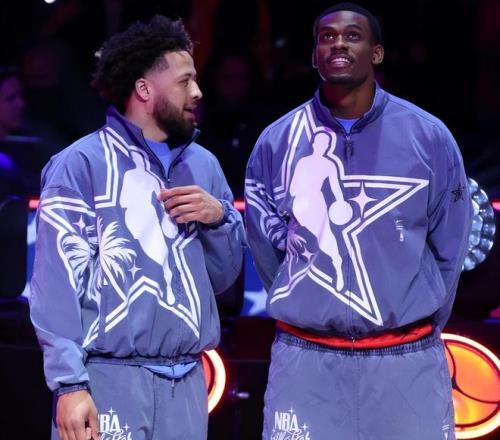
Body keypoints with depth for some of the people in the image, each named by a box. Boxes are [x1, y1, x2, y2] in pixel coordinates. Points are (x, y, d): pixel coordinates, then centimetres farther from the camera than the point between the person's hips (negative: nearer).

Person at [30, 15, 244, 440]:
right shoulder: (81, 164, -4)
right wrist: (70, 384, -17)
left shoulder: (204, 165, 13)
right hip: (109, 380, -5)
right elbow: (58, 281, -10)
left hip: (186, 382, 5)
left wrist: (219, 219, -1)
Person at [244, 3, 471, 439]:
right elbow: (266, 250, 11)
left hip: (408, 362, 0)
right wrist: (309, 311, 12)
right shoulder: (277, 142, 2)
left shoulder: (429, 138, -1)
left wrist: (419, 331, 10)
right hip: (306, 361, 1)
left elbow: (449, 249, 6)